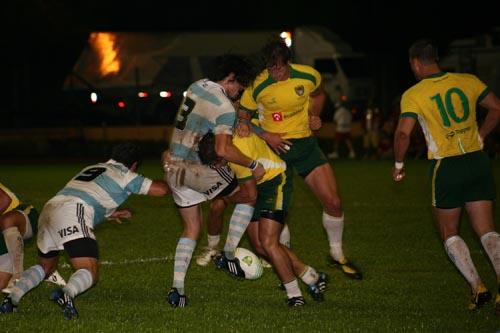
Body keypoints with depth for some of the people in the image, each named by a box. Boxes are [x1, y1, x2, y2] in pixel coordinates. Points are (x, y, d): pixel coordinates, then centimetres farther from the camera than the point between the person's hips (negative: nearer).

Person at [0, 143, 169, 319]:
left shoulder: (91, 168, 33)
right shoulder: (124, 175, 14)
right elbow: (161, 189, 11)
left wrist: (111, 213, 57)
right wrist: (167, 181, 34)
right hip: (72, 217, -7)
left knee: (45, 267, 26)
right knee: (90, 272, -11)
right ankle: (66, 294, -43)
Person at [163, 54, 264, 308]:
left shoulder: (196, 86, 11)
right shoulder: (224, 108, -16)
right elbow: (223, 150, -25)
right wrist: (253, 165, -12)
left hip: (173, 167, 8)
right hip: (197, 170, -8)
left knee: (192, 227, 16)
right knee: (248, 196, 11)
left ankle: (177, 287, 6)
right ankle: (230, 256, 11)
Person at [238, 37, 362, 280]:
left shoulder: (308, 76, -8)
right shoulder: (257, 87, -14)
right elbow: (242, 119, -3)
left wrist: (314, 114, -3)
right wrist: (265, 135, -17)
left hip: (305, 144, 2)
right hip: (275, 148, -2)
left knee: (333, 202, -2)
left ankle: (337, 255, 20)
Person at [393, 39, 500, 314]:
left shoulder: (413, 94, -6)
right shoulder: (468, 81, 4)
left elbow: (403, 134, -14)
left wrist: (398, 165, 1)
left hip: (446, 167, -3)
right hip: (478, 162, 3)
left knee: (449, 233, 13)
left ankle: (477, 286, -4)